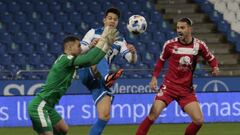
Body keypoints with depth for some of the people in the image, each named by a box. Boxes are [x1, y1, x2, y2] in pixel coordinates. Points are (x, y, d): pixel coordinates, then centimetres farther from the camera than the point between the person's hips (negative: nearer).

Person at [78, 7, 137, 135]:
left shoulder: (120, 41, 16)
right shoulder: (94, 33, 7)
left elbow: (132, 60, 6)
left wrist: (133, 52, -18)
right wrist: (90, 46, -22)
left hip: (99, 81, 4)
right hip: (86, 73, -4)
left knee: (104, 117, -7)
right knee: (100, 58, -36)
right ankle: (108, 77, -70)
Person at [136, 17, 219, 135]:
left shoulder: (199, 45, -4)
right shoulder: (170, 44, -6)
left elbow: (211, 58, 10)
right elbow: (161, 61, 9)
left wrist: (215, 67, -11)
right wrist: (154, 77, 0)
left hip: (187, 89, 2)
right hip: (169, 86, -2)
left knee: (199, 120, -7)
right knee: (152, 116, -15)